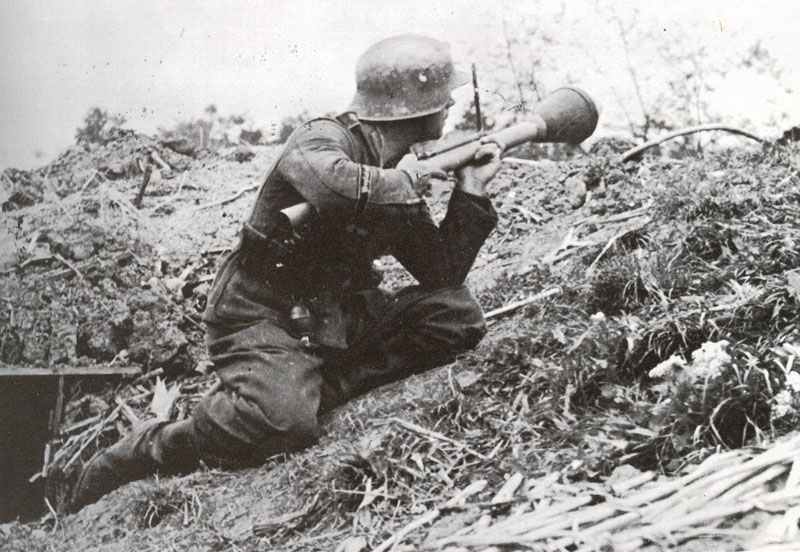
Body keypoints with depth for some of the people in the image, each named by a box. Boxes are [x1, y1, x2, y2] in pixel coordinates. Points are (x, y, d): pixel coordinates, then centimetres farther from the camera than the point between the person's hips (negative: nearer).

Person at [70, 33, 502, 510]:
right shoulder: (326, 139, -17)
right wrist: (404, 181, -25)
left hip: (337, 319, 8)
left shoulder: (398, 178, 7)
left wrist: (472, 189, 2)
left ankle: (315, 389, -7)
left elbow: (443, 273, 9)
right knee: (283, 422, -35)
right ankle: (140, 456, -9)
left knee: (457, 315, -6)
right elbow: (329, 184, -43)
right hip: (264, 321, -8)